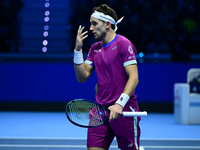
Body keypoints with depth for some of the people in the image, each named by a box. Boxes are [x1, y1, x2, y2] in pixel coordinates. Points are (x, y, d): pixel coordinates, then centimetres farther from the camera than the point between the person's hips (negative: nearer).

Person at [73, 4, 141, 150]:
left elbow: (134, 77, -14)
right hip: (100, 110, 6)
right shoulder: (95, 48, 13)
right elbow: (82, 77, 10)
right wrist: (78, 49, 0)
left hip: (123, 110, -6)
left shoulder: (124, 44, -8)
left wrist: (119, 104, -24)